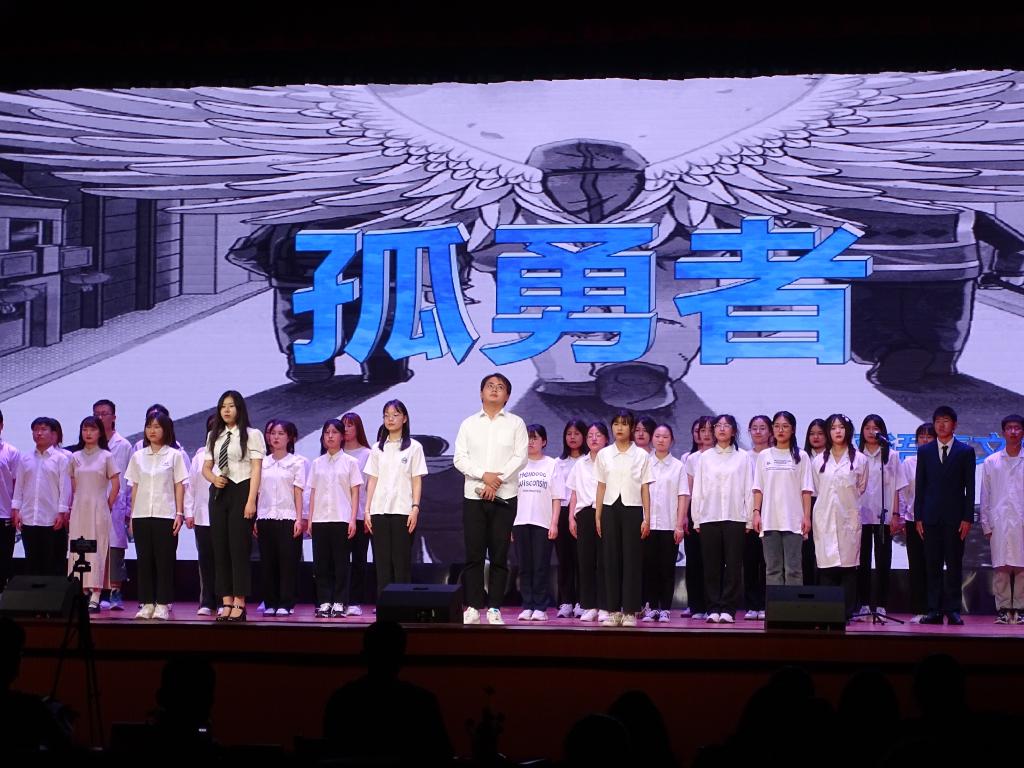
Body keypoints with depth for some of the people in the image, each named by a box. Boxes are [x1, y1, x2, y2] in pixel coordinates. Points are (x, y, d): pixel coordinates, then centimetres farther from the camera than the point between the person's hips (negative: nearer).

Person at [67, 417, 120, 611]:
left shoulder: (106, 457, 0)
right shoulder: (75, 457, 9)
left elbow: (116, 485, 0)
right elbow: (74, 486, 15)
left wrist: (107, 506, -1)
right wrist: (74, 506, 8)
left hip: (98, 509, -3)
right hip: (79, 509, 3)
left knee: (97, 549, -5)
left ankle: (95, 597, -5)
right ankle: (82, 593, 5)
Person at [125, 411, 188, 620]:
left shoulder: (174, 455, 3)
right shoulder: (138, 456, 11)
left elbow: (179, 486, 2)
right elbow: (135, 487, 12)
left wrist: (179, 513, -5)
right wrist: (132, 516, 7)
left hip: (165, 515, -3)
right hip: (142, 515, 3)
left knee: (164, 561, -3)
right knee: (144, 560, 3)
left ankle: (162, 605, 0)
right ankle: (147, 604, 8)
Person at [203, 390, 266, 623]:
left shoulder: (252, 435, -3)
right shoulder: (214, 436, 14)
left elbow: (256, 468, -7)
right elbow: (206, 467, 19)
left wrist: (251, 501, -15)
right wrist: (213, 478, -6)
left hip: (241, 490, -6)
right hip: (219, 492, 6)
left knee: (239, 549, -5)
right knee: (220, 549, 4)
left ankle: (239, 604, -2)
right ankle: (226, 603, 9)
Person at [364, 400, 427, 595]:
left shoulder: (413, 447, 4)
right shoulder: (378, 448, 12)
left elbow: (417, 480, 0)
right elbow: (372, 480, 10)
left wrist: (415, 508, -10)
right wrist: (367, 510, 3)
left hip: (403, 511, -3)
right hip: (379, 511, 3)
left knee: (401, 561, -3)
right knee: (382, 560, 2)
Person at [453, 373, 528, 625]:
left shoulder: (515, 423, 7)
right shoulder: (469, 424, 10)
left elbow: (520, 457, -2)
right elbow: (460, 458, 2)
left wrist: (497, 480, -12)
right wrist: (484, 475, -13)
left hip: (504, 497, -1)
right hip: (473, 496, 1)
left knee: (499, 556, -1)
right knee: (473, 555, -1)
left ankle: (494, 608, 2)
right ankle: (473, 607, 1)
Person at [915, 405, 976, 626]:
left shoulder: (965, 451, 4)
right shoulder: (924, 451, 10)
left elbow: (970, 487, 1)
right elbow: (920, 486, 10)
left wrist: (967, 518, -6)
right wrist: (918, 517, 3)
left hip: (955, 517, -2)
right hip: (931, 517, 2)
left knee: (954, 565, 0)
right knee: (933, 565, 3)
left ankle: (953, 610, 3)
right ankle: (934, 610, 5)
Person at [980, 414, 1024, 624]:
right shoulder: (991, 462, 9)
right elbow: (985, 496, 10)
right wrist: (986, 525, 5)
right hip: (999, 524, 1)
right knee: (1000, 568, -2)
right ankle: (1003, 609, 3)